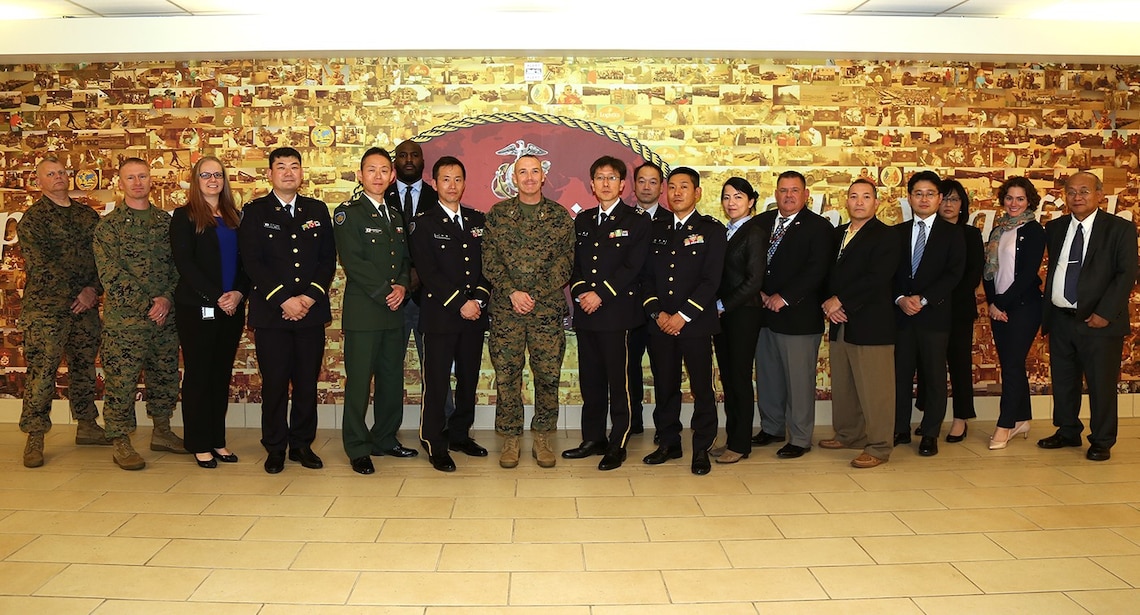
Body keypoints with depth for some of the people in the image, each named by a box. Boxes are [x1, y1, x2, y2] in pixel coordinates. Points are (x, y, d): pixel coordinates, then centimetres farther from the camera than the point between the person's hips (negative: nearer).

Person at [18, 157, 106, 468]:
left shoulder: (87, 214, 14)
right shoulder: (33, 217, -1)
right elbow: (40, 265, -10)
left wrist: (94, 290, -5)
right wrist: (75, 293, -14)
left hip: (86, 305, 5)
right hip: (46, 306, -5)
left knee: (85, 366, 12)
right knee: (41, 370, -5)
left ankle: (87, 426, 23)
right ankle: (35, 438, 0)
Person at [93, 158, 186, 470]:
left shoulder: (166, 220, 11)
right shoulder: (108, 225, -1)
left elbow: (178, 264, 8)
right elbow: (110, 275, -8)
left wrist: (167, 298, -8)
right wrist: (147, 304, -14)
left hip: (165, 316, 4)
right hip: (124, 319, -4)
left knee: (165, 376, 12)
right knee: (121, 381, -1)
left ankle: (161, 432, 27)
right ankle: (121, 442, 10)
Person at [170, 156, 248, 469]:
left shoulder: (234, 218, 13)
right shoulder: (185, 216, -1)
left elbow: (246, 261, 9)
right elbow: (184, 263, -10)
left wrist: (239, 293, -9)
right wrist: (216, 297, -16)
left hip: (232, 309, 5)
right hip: (196, 309, -4)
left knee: (222, 374, 10)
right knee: (198, 375, 3)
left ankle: (218, 440, 19)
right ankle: (199, 444, 11)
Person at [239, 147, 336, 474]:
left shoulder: (318, 210, 12)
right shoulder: (254, 212, 4)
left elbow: (328, 259, 7)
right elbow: (252, 262, -4)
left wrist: (310, 296, -7)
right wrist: (283, 300, -12)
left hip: (311, 311, 2)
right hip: (270, 312, -2)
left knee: (307, 383, 6)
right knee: (274, 383, 1)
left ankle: (302, 444, 19)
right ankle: (275, 448, 14)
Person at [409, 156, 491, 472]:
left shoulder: (478, 220, 14)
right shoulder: (424, 222, 0)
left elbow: (488, 265, 11)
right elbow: (428, 272, -8)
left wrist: (479, 299, -5)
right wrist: (460, 303, -13)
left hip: (474, 315, 4)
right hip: (439, 314, -4)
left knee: (469, 378, 10)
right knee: (436, 383, -1)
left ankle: (460, 434, 26)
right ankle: (435, 445, 10)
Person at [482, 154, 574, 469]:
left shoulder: (560, 216, 5)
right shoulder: (497, 214, 7)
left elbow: (564, 263, -1)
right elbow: (489, 260, 2)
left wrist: (534, 295, -10)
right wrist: (512, 292, -11)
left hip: (548, 309, 0)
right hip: (505, 309, 0)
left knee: (548, 375, 3)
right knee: (506, 375, 3)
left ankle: (542, 439, 16)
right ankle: (510, 439, 15)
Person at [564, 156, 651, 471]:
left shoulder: (637, 220, 1)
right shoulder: (582, 220, 17)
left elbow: (633, 266, -9)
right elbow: (574, 263, 15)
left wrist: (601, 294, -14)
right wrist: (580, 292, -4)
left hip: (618, 311, -5)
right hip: (585, 312, 5)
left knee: (618, 380, -2)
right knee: (590, 379, 10)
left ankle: (618, 445, 6)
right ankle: (593, 438, 21)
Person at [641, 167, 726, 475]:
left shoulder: (711, 230, 0)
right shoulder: (656, 230, 13)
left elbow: (711, 280, -7)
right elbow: (647, 276, 10)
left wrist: (683, 315, -13)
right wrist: (657, 313, -4)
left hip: (696, 323, -3)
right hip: (660, 323, 4)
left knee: (702, 388, 2)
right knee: (665, 387, 9)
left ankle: (702, 448, 13)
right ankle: (668, 443, 22)